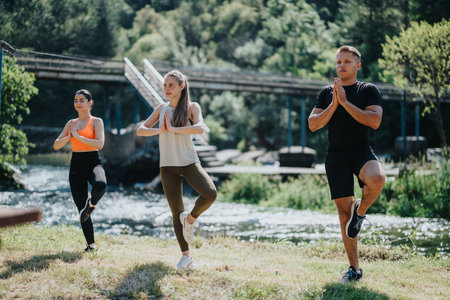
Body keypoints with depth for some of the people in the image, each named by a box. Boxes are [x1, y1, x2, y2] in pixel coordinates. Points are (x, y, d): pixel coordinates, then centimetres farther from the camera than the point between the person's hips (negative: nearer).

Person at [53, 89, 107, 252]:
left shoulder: (96, 121, 1)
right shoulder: (71, 123, 15)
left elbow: (100, 144, -16)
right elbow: (56, 145, 10)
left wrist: (77, 135, -14)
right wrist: (69, 136, -8)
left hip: (93, 163, -4)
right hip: (76, 165, 4)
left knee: (100, 186, -39)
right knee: (81, 208, 1)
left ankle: (92, 204, -6)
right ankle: (91, 244, 11)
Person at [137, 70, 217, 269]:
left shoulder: (192, 107, 0)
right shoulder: (162, 109, 9)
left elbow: (199, 128, -19)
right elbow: (140, 130, 5)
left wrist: (173, 128, -19)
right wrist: (160, 130, -13)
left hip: (189, 162, -2)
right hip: (168, 165, 2)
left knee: (210, 193, -27)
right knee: (176, 212, 2)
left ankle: (190, 219, 1)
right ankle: (185, 255, 11)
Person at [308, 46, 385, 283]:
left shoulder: (368, 90, 3)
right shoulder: (326, 93, 12)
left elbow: (375, 121, -12)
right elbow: (313, 124, 3)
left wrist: (345, 102, -14)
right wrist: (334, 104, -9)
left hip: (362, 152, -3)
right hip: (336, 156, 3)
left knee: (376, 179, -36)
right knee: (343, 209, 2)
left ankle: (360, 211, -2)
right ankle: (354, 269, 11)